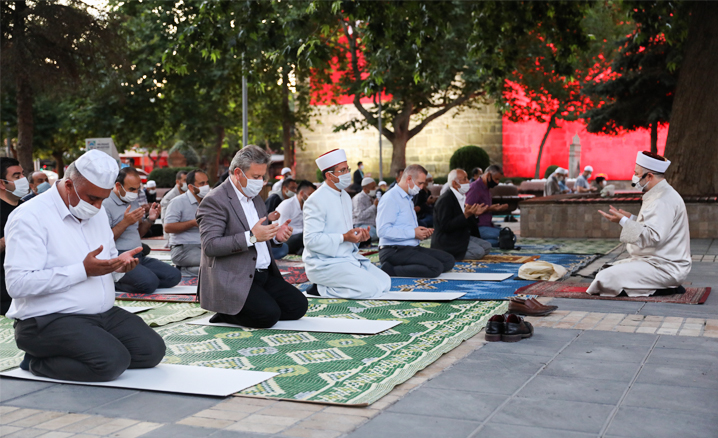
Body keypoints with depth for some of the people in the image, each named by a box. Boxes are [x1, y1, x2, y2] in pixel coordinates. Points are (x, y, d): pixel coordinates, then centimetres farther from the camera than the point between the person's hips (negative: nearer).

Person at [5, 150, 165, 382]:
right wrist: (84, 270, -23)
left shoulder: (96, 212, 14)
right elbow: (18, 283, -22)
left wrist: (120, 264, -4)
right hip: (50, 319, -8)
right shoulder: (31, 217, -13)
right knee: (113, 362, -27)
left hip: (104, 314, 9)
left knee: (152, 350, -9)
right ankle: (39, 362, -2)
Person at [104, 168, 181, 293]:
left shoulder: (134, 202, 19)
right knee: (149, 282, -31)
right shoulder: (106, 204, -9)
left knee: (174, 275, -7)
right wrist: (125, 222, -18)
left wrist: (150, 219, 5)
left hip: (139, 257, 9)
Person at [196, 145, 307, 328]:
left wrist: (275, 235, 2)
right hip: (232, 280, -9)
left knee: (298, 305, -4)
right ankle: (225, 314, 3)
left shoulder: (255, 198, 18)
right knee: (268, 315, -24)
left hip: (263, 274, 9)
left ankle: (233, 311, 7)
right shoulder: (214, 201, -11)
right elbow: (210, 246, -21)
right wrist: (251, 236, -28)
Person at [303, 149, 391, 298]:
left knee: (385, 283, -1)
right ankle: (321, 289, -6)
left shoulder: (346, 196, 16)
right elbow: (311, 240, -21)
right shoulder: (316, 200, -14)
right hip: (325, 263, -9)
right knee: (371, 288, -21)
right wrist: (344, 237, -22)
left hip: (349, 257, 9)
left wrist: (358, 235, 0)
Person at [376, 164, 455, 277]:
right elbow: (383, 230, -21)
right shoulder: (390, 198, -9)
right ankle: (390, 271, -18)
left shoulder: (408, 199, 24)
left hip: (412, 248, 10)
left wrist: (423, 232, 7)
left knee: (449, 260, -4)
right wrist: (413, 233, -18)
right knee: (436, 267, -24)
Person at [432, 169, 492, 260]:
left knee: (487, 246, 4)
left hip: (461, 237, 10)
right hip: (447, 241, -10)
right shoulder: (445, 200, -17)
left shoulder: (462, 197, 12)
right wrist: (466, 215, -29)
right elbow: (445, 226, -24)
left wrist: (474, 214, 4)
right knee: (478, 252, -21)